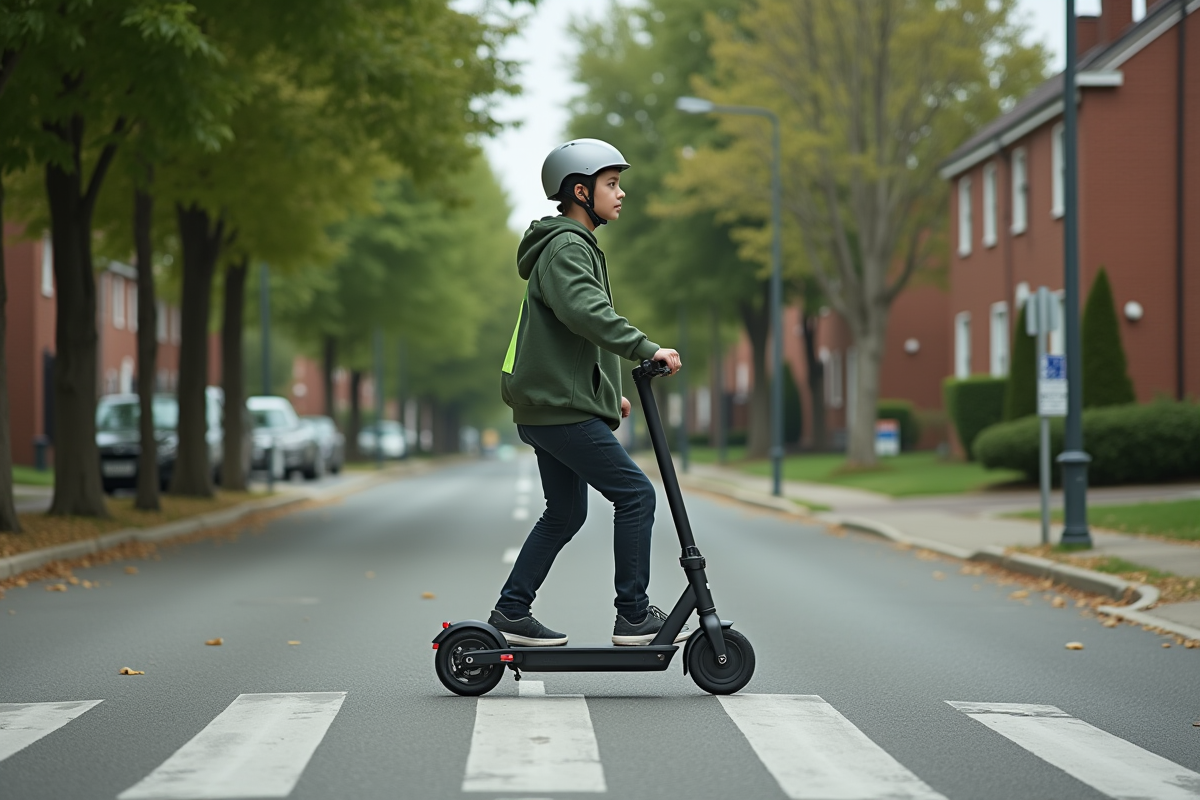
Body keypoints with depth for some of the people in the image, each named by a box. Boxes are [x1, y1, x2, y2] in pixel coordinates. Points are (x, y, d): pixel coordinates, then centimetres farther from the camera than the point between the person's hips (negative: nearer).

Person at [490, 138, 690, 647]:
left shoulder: (576, 247, 23)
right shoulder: (566, 248, -12)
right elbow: (586, 312, -30)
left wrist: (609, 391, 24)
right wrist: (645, 348, -31)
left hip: (555, 403, 11)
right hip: (560, 407, -11)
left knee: (566, 513, 14)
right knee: (635, 493, -9)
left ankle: (511, 613, 16)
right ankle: (634, 616, -6)